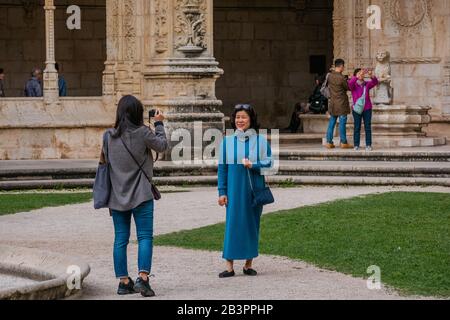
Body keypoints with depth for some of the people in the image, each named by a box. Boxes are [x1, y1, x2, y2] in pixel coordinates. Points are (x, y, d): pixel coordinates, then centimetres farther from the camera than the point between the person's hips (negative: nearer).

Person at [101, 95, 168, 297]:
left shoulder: (109, 136, 0)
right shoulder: (142, 133, -11)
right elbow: (162, 146, 4)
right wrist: (159, 124, 16)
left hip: (117, 195, 4)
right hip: (140, 195, -4)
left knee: (120, 239, 8)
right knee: (145, 236, -2)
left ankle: (124, 282, 9)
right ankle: (142, 278, -15)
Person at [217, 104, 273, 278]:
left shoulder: (260, 141, 3)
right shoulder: (227, 142, 4)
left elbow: (269, 162, -1)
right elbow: (222, 168, 4)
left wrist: (253, 165, -19)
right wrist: (222, 192, -1)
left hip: (254, 190, 1)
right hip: (234, 190, 0)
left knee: (252, 224, 5)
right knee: (233, 224, -4)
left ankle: (249, 263, 14)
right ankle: (230, 265, -3)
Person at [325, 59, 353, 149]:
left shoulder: (329, 76, 1)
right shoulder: (341, 78, -18)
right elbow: (348, 87, -6)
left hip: (332, 102, 6)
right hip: (341, 103, -6)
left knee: (332, 122, 10)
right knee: (342, 123, 1)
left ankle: (329, 142, 10)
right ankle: (343, 142, 5)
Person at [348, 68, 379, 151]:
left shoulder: (367, 84, 8)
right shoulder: (353, 85, 1)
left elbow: (375, 82, -8)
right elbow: (350, 83, -22)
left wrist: (371, 75, -29)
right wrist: (358, 76, -36)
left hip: (367, 108, 2)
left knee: (368, 127, 0)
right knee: (357, 127, 0)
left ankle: (368, 145, 1)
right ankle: (356, 145, 2)